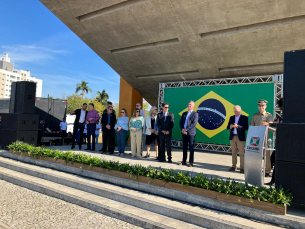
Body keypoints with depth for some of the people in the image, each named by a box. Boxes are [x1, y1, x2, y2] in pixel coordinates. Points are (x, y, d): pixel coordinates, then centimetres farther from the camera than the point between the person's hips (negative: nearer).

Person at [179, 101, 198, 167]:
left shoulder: (195, 114, -1)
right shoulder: (184, 113, 17)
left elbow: (194, 123, -12)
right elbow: (181, 122, 13)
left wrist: (186, 129, -16)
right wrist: (182, 129, -6)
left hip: (191, 133, -5)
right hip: (184, 133, 5)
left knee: (191, 148, 0)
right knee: (184, 147, 10)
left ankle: (191, 162, 7)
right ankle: (184, 161, 19)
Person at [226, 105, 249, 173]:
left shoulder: (244, 118, 0)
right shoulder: (231, 118, 13)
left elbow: (246, 128, -9)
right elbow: (228, 127, 11)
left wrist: (237, 126, -20)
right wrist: (231, 126, -11)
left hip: (240, 138, -4)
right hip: (232, 137, 5)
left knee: (241, 153, -3)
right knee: (234, 152, 9)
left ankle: (242, 168, 2)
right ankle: (234, 166, 16)